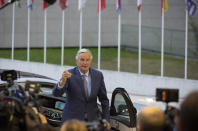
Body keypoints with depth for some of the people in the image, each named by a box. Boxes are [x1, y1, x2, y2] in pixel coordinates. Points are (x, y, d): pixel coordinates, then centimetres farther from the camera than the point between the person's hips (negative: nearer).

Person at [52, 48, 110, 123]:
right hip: (72, 120, -3)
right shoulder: (70, 74, -9)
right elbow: (56, 93, -21)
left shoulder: (98, 75, 1)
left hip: (92, 120, 3)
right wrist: (63, 81, -41)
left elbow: (104, 99, 8)